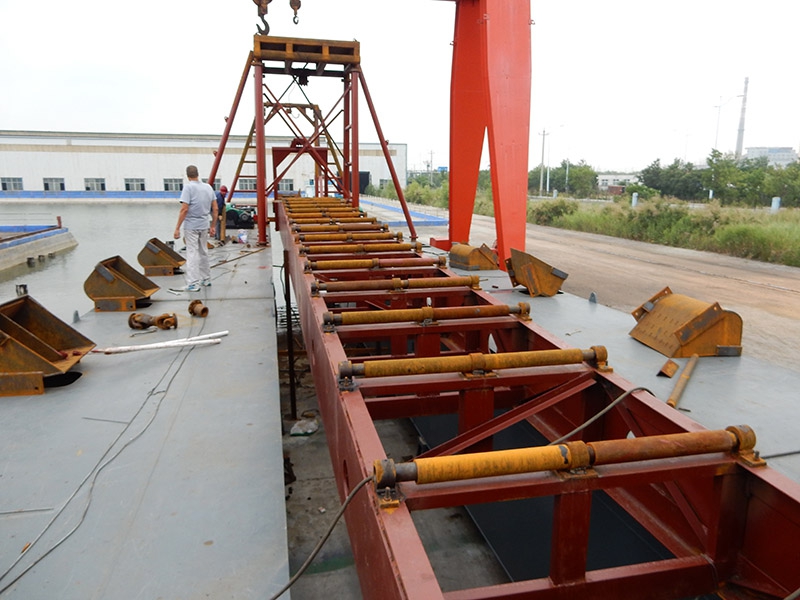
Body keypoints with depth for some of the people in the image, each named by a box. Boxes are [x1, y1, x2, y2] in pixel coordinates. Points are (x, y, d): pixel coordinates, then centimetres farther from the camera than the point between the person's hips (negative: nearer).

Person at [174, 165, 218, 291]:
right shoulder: (208, 187, 5)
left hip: (191, 226, -6)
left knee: (192, 254, -4)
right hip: (204, 226, 6)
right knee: (203, 253, 17)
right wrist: (213, 226, 16)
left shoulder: (188, 187, -12)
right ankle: (206, 279, 25)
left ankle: (194, 283, -6)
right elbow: (215, 209, 8)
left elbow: (184, 209, -17)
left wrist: (177, 228, -13)